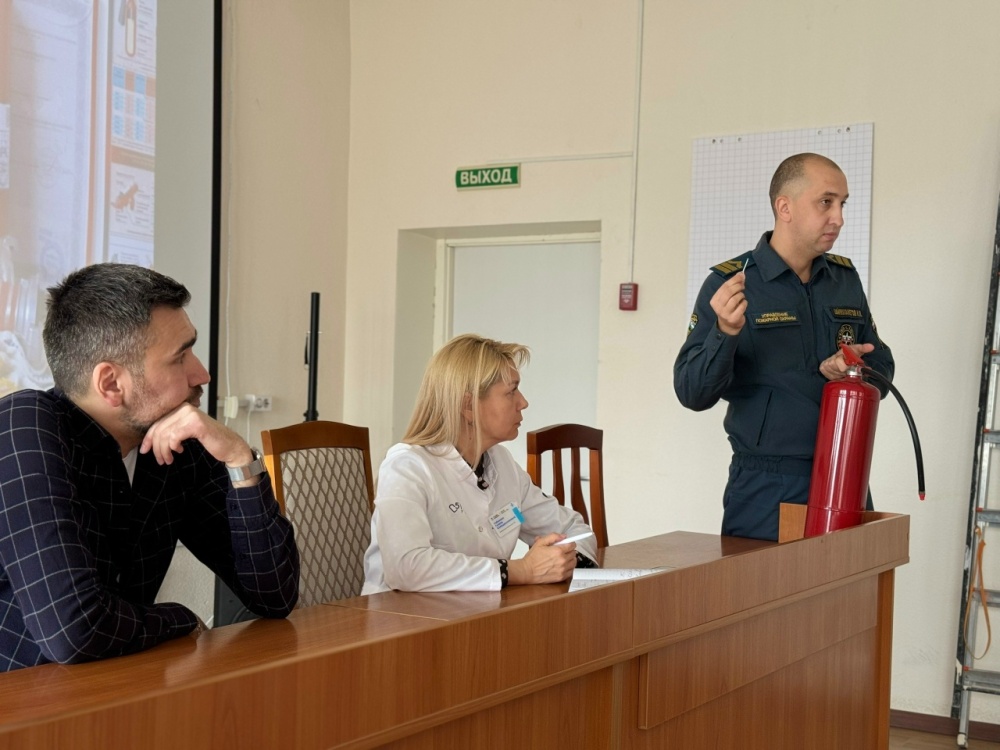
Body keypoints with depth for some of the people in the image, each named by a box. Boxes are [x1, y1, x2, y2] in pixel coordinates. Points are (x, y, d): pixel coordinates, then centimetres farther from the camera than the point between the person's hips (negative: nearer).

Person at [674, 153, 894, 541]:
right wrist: (725, 332, -29)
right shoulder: (730, 283, -8)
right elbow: (693, 393, -12)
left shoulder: (846, 278, 8)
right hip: (766, 490, -5)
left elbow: (881, 369, 13)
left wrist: (854, 370, -9)